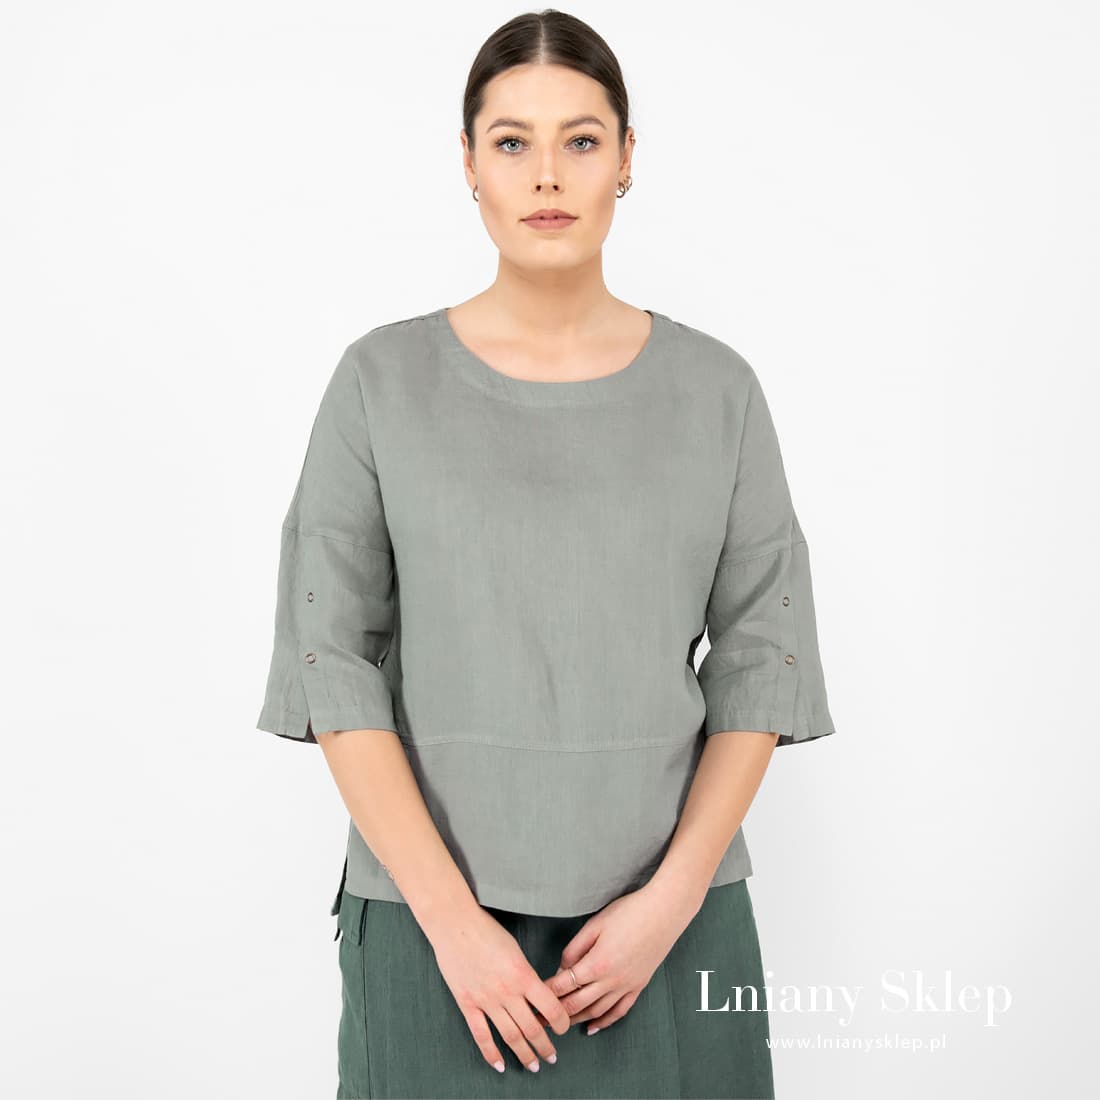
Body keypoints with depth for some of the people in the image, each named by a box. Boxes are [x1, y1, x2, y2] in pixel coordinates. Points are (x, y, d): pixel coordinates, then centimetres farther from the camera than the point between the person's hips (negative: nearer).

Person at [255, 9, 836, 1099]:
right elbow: (331, 664, -5)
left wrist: (674, 897, -8)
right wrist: (450, 916, -11)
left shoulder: (715, 388, 2)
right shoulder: (383, 381, -1)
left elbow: (760, 663, 2)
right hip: (434, 917, -1)